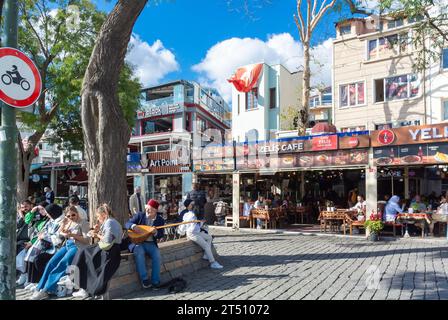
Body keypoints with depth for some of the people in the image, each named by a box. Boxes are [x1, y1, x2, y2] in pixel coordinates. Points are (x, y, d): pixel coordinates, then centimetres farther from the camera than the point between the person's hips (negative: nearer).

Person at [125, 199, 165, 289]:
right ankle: (144, 279, -25)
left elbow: (161, 235, 3)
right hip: (137, 242, -1)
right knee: (139, 251, -33)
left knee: (157, 254, -27)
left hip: (150, 243, 1)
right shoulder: (139, 215, 2)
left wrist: (156, 233, -21)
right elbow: (127, 224, -2)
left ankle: (155, 281, -17)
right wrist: (133, 226, -26)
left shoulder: (160, 220, 5)